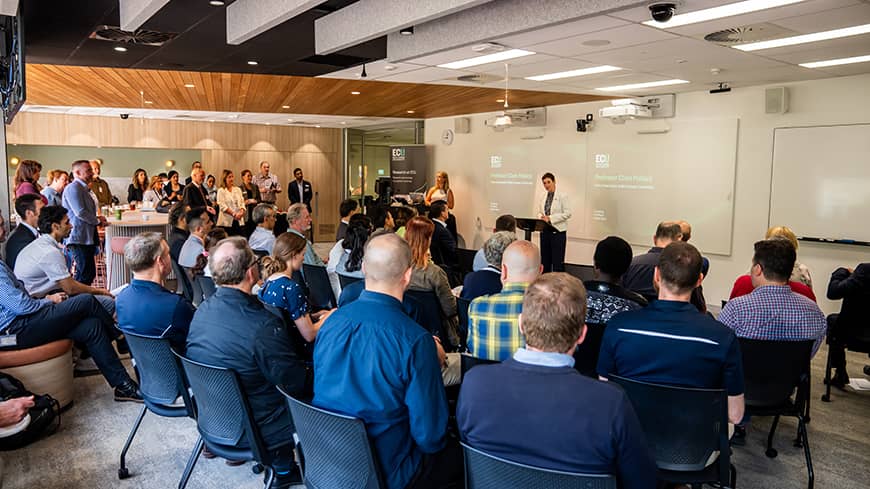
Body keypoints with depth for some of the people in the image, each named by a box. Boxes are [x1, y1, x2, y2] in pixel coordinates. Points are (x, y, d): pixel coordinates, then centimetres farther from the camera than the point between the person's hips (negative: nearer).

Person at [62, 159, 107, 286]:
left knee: (90, 273, 11)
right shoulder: (73, 188, -11)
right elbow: (80, 212, -20)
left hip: (88, 238, 10)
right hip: (79, 238, -10)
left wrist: (97, 219, 12)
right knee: (84, 274, -11)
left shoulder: (85, 189, 20)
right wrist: (98, 221, -6)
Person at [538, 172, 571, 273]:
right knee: (545, 261, 9)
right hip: (545, 231, 6)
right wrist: (541, 217, -7)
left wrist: (550, 218, -18)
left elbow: (567, 214, -10)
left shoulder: (562, 196, -5)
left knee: (558, 262, -5)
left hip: (558, 231, -5)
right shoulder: (543, 197, 12)